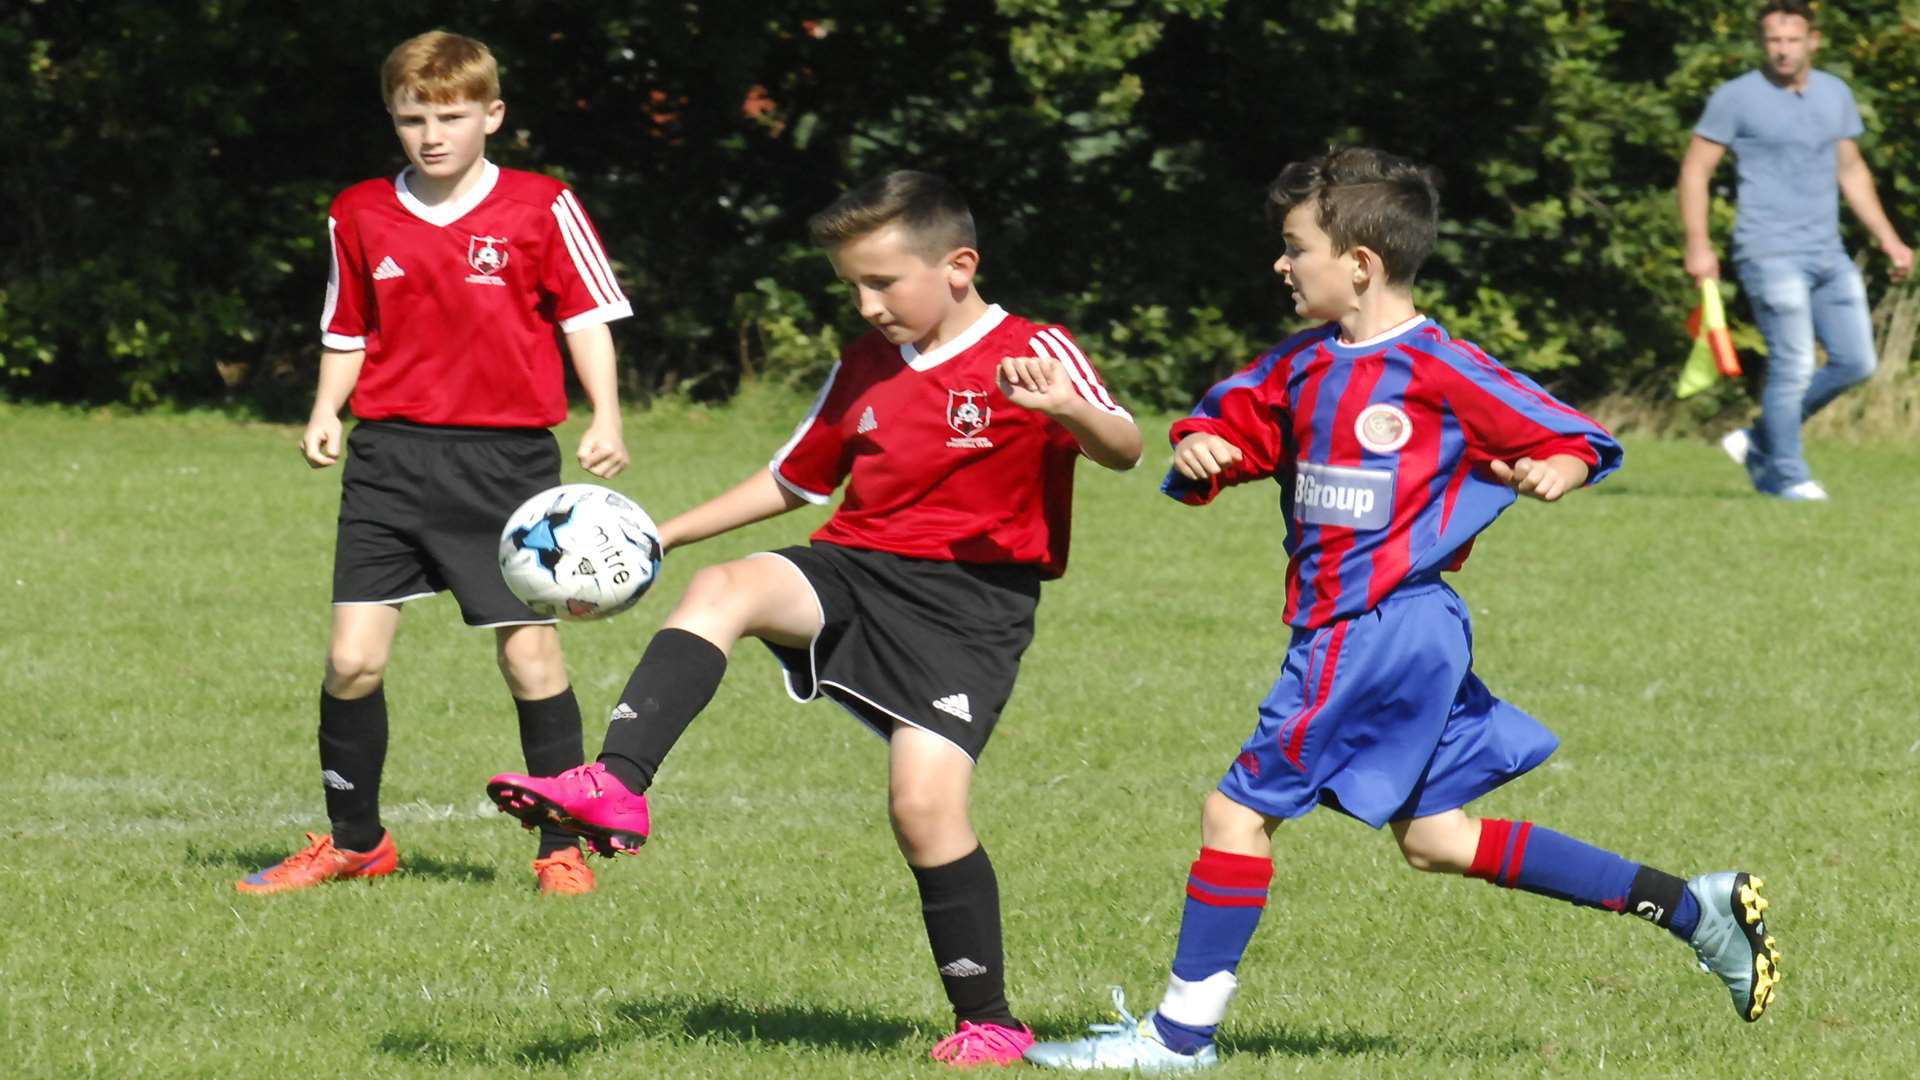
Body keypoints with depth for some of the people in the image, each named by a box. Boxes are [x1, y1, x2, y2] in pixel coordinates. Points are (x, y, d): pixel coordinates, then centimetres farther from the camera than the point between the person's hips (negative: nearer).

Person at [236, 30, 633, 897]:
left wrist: (605, 417, -9)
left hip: (506, 459, -2)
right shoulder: (360, 216, 7)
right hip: (390, 455, 3)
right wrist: (325, 413, 1)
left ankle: (562, 849, 11)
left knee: (530, 655, -3)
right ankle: (354, 842, 15)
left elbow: (587, 315, 2)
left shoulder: (541, 209, -2)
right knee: (353, 657, -2)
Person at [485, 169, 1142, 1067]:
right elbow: (793, 479, 28)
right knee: (722, 590, -25)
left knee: (925, 802, -17)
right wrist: (658, 538, 22)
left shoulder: (1032, 354, -4)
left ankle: (988, 1022, 0)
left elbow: (1122, 451, -19)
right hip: (854, 571, 5)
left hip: (970, 598, -5)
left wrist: (1067, 411, -41)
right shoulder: (866, 363, 16)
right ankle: (614, 791, -39)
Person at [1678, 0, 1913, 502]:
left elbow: (1851, 170, 20)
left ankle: (1759, 442, 16)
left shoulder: (1835, 94, 11)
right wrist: (1698, 245, -10)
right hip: (1770, 254, -6)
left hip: (1827, 254, 6)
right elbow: (1695, 168, -2)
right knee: (1793, 365, -11)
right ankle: (1786, 476, 3)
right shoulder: (1737, 98, -5)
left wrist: (1887, 237, 15)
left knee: (1855, 362, 4)